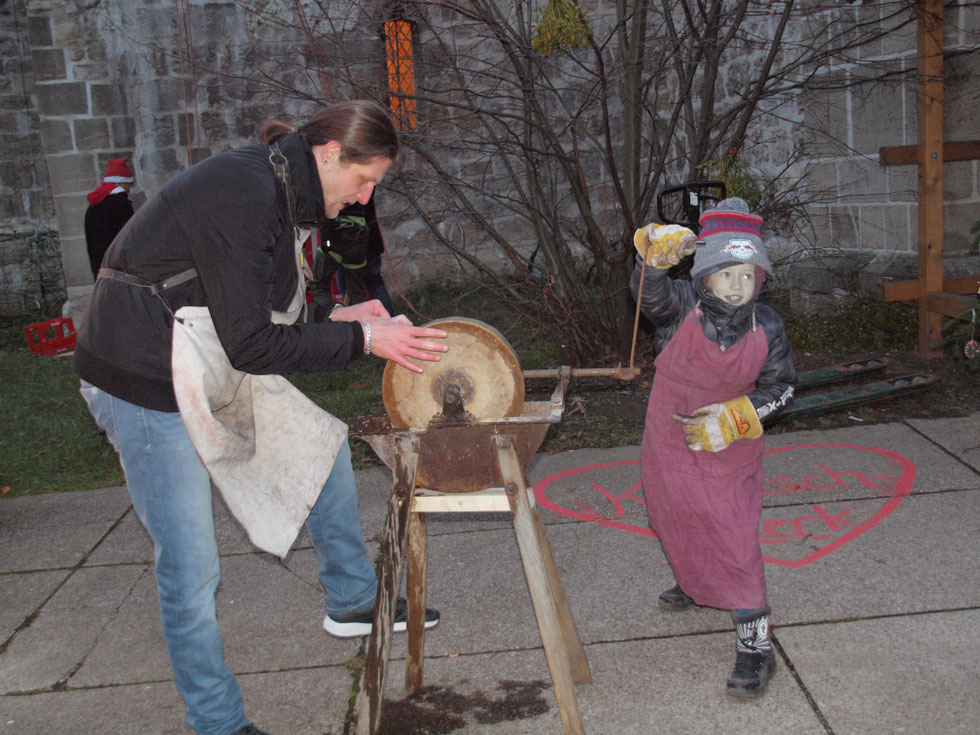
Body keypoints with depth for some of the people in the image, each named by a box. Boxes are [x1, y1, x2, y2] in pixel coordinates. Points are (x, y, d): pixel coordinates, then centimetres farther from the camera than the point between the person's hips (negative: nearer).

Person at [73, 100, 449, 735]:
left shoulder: (280, 194, 7)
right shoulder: (244, 194, -24)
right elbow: (250, 344, -25)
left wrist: (336, 318, 1)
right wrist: (362, 339, -20)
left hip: (212, 372, 10)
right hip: (144, 383, -10)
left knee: (325, 445, 15)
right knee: (191, 569, -2)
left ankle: (354, 601, 32)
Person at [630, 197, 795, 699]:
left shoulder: (767, 328, -13)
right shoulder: (681, 308, -18)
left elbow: (780, 388, -1)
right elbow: (649, 290, -39)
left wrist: (734, 418, -16)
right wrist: (658, 252, -62)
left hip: (730, 450, -1)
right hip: (669, 443, 2)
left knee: (734, 535, -7)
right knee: (675, 521, 20)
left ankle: (754, 643, 4)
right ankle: (695, 584, 51)